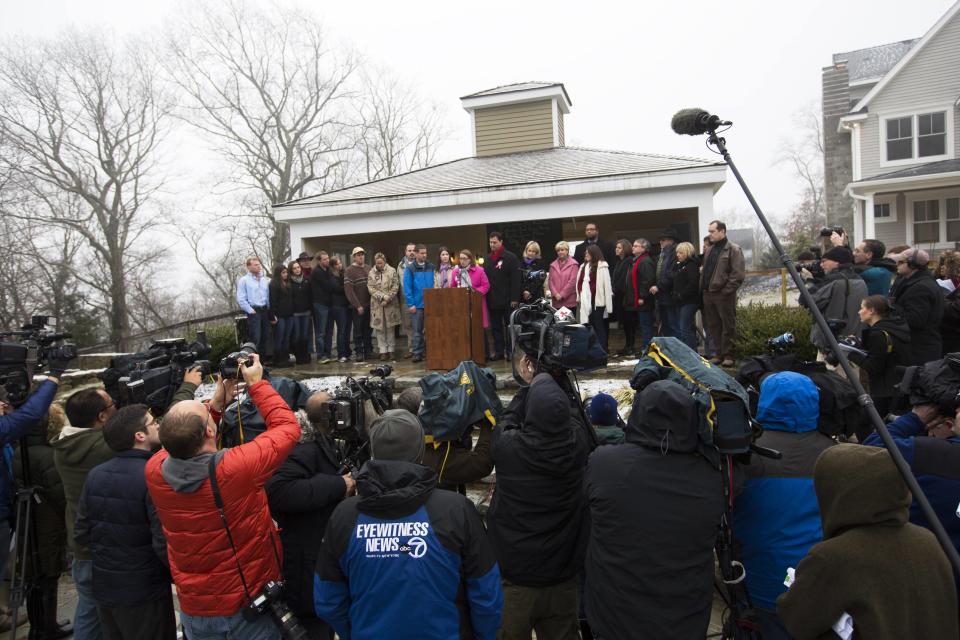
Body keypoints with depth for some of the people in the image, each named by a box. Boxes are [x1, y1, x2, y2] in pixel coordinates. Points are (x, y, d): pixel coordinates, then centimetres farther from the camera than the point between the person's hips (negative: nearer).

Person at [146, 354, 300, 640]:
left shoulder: (155, 471, -17)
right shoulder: (239, 467, -31)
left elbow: (184, 444, 7)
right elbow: (288, 426, -14)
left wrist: (216, 404, 2)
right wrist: (256, 383, -6)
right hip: (250, 605, -4)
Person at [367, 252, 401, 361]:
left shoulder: (392, 271, 2)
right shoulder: (371, 273, 6)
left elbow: (395, 287, -2)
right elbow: (371, 288, -1)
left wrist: (387, 299, -11)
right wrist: (382, 297, -13)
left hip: (390, 304, -1)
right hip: (377, 305, 1)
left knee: (390, 327, 3)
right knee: (379, 328, 2)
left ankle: (391, 350, 12)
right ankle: (383, 350, 9)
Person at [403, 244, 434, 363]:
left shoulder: (431, 267, 7)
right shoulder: (410, 268, -1)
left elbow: (435, 284, 8)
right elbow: (407, 287, -5)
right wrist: (411, 304, -11)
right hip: (417, 304, -2)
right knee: (417, 330, 2)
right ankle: (417, 353, 9)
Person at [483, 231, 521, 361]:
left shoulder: (510, 257, -5)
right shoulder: (487, 259, 13)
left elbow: (515, 279, -10)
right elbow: (485, 279, 15)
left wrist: (514, 299, -16)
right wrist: (486, 297, 7)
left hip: (507, 300, -5)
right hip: (493, 300, 6)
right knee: (495, 327, 8)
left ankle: (510, 351, 11)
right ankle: (498, 351, 14)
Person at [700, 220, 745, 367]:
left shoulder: (733, 249, -6)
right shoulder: (709, 250, 18)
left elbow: (738, 273, -13)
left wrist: (727, 290, -17)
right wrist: (702, 286, 12)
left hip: (724, 294, -8)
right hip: (708, 294, 8)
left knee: (728, 326, 0)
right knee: (713, 326, 11)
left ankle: (728, 355, 6)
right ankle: (719, 353, 20)